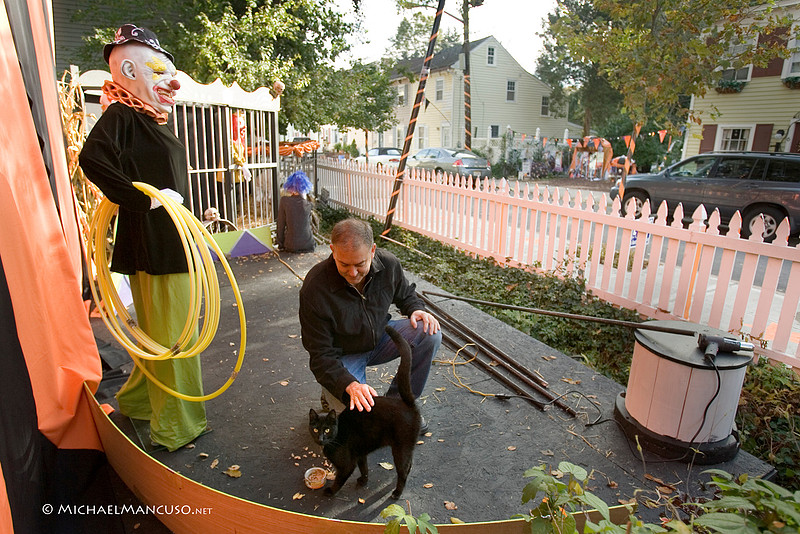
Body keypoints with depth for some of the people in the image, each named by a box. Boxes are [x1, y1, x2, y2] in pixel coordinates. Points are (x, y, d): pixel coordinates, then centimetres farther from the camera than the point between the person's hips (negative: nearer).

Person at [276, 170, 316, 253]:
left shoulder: (284, 200, -10)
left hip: (291, 246, 0)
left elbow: (281, 225, -4)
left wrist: (281, 244, 9)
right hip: (308, 245, 0)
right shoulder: (308, 203, -8)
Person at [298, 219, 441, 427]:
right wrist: (349, 384, -39)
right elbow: (320, 355, -23)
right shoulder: (314, 288, -29)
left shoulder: (388, 264, -17)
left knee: (430, 334, -20)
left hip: (380, 337, 4)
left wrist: (416, 309, -15)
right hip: (343, 355, -4)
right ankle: (331, 393, 13)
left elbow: (405, 295, 8)